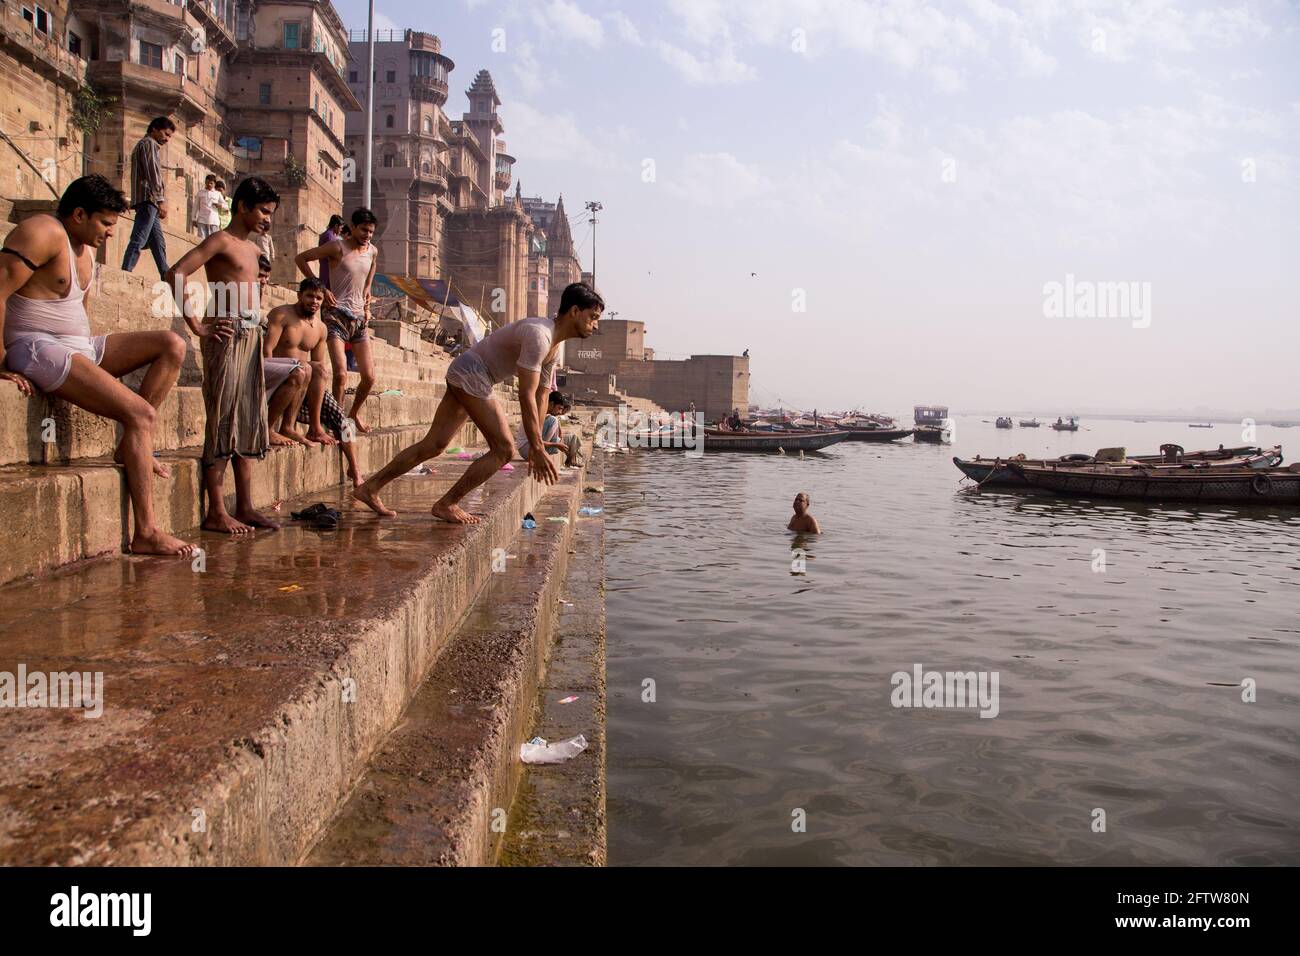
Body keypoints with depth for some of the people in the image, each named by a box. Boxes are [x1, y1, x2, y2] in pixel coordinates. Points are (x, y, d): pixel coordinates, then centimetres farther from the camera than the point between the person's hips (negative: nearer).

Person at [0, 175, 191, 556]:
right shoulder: (45, 232, -13)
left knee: (172, 346, 3)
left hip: (81, 348, 10)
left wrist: (92, 350, 16)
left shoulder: (86, 248, 17)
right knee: (141, 414, -23)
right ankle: (145, 533, -25)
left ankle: (132, 446, -3)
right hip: (39, 351, -10)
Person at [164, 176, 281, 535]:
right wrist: (197, 326, -16)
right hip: (227, 335, -9)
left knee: (250, 422, 8)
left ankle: (245, 507, 14)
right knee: (224, 420, -8)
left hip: (251, 336, 9)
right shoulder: (220, 241, -6)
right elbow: (175, 275, -17)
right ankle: (216, 512, -6)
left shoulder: (252, 248, 20)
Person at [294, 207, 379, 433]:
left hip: (359, 317, 6)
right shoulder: (337, 247, -7)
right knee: (341, 374, -18)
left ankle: (354, 414, 26)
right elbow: (301, 258, -4)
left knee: (369, 377, 1)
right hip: (337, 315, -6)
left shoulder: (373, 252, 10)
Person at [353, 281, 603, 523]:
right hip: (470, 373, -10)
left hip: (462, 375, 10)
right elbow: (526, 396, -26)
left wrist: (536, 445, 15)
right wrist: (537, 449, -25)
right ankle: (446, 505, -2)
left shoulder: (554, 345, 10)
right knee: (503, 449, -10)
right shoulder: (538, 335, -22)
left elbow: (540, 396, 16)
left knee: (433, 445, 9)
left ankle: (369, 488, 14)